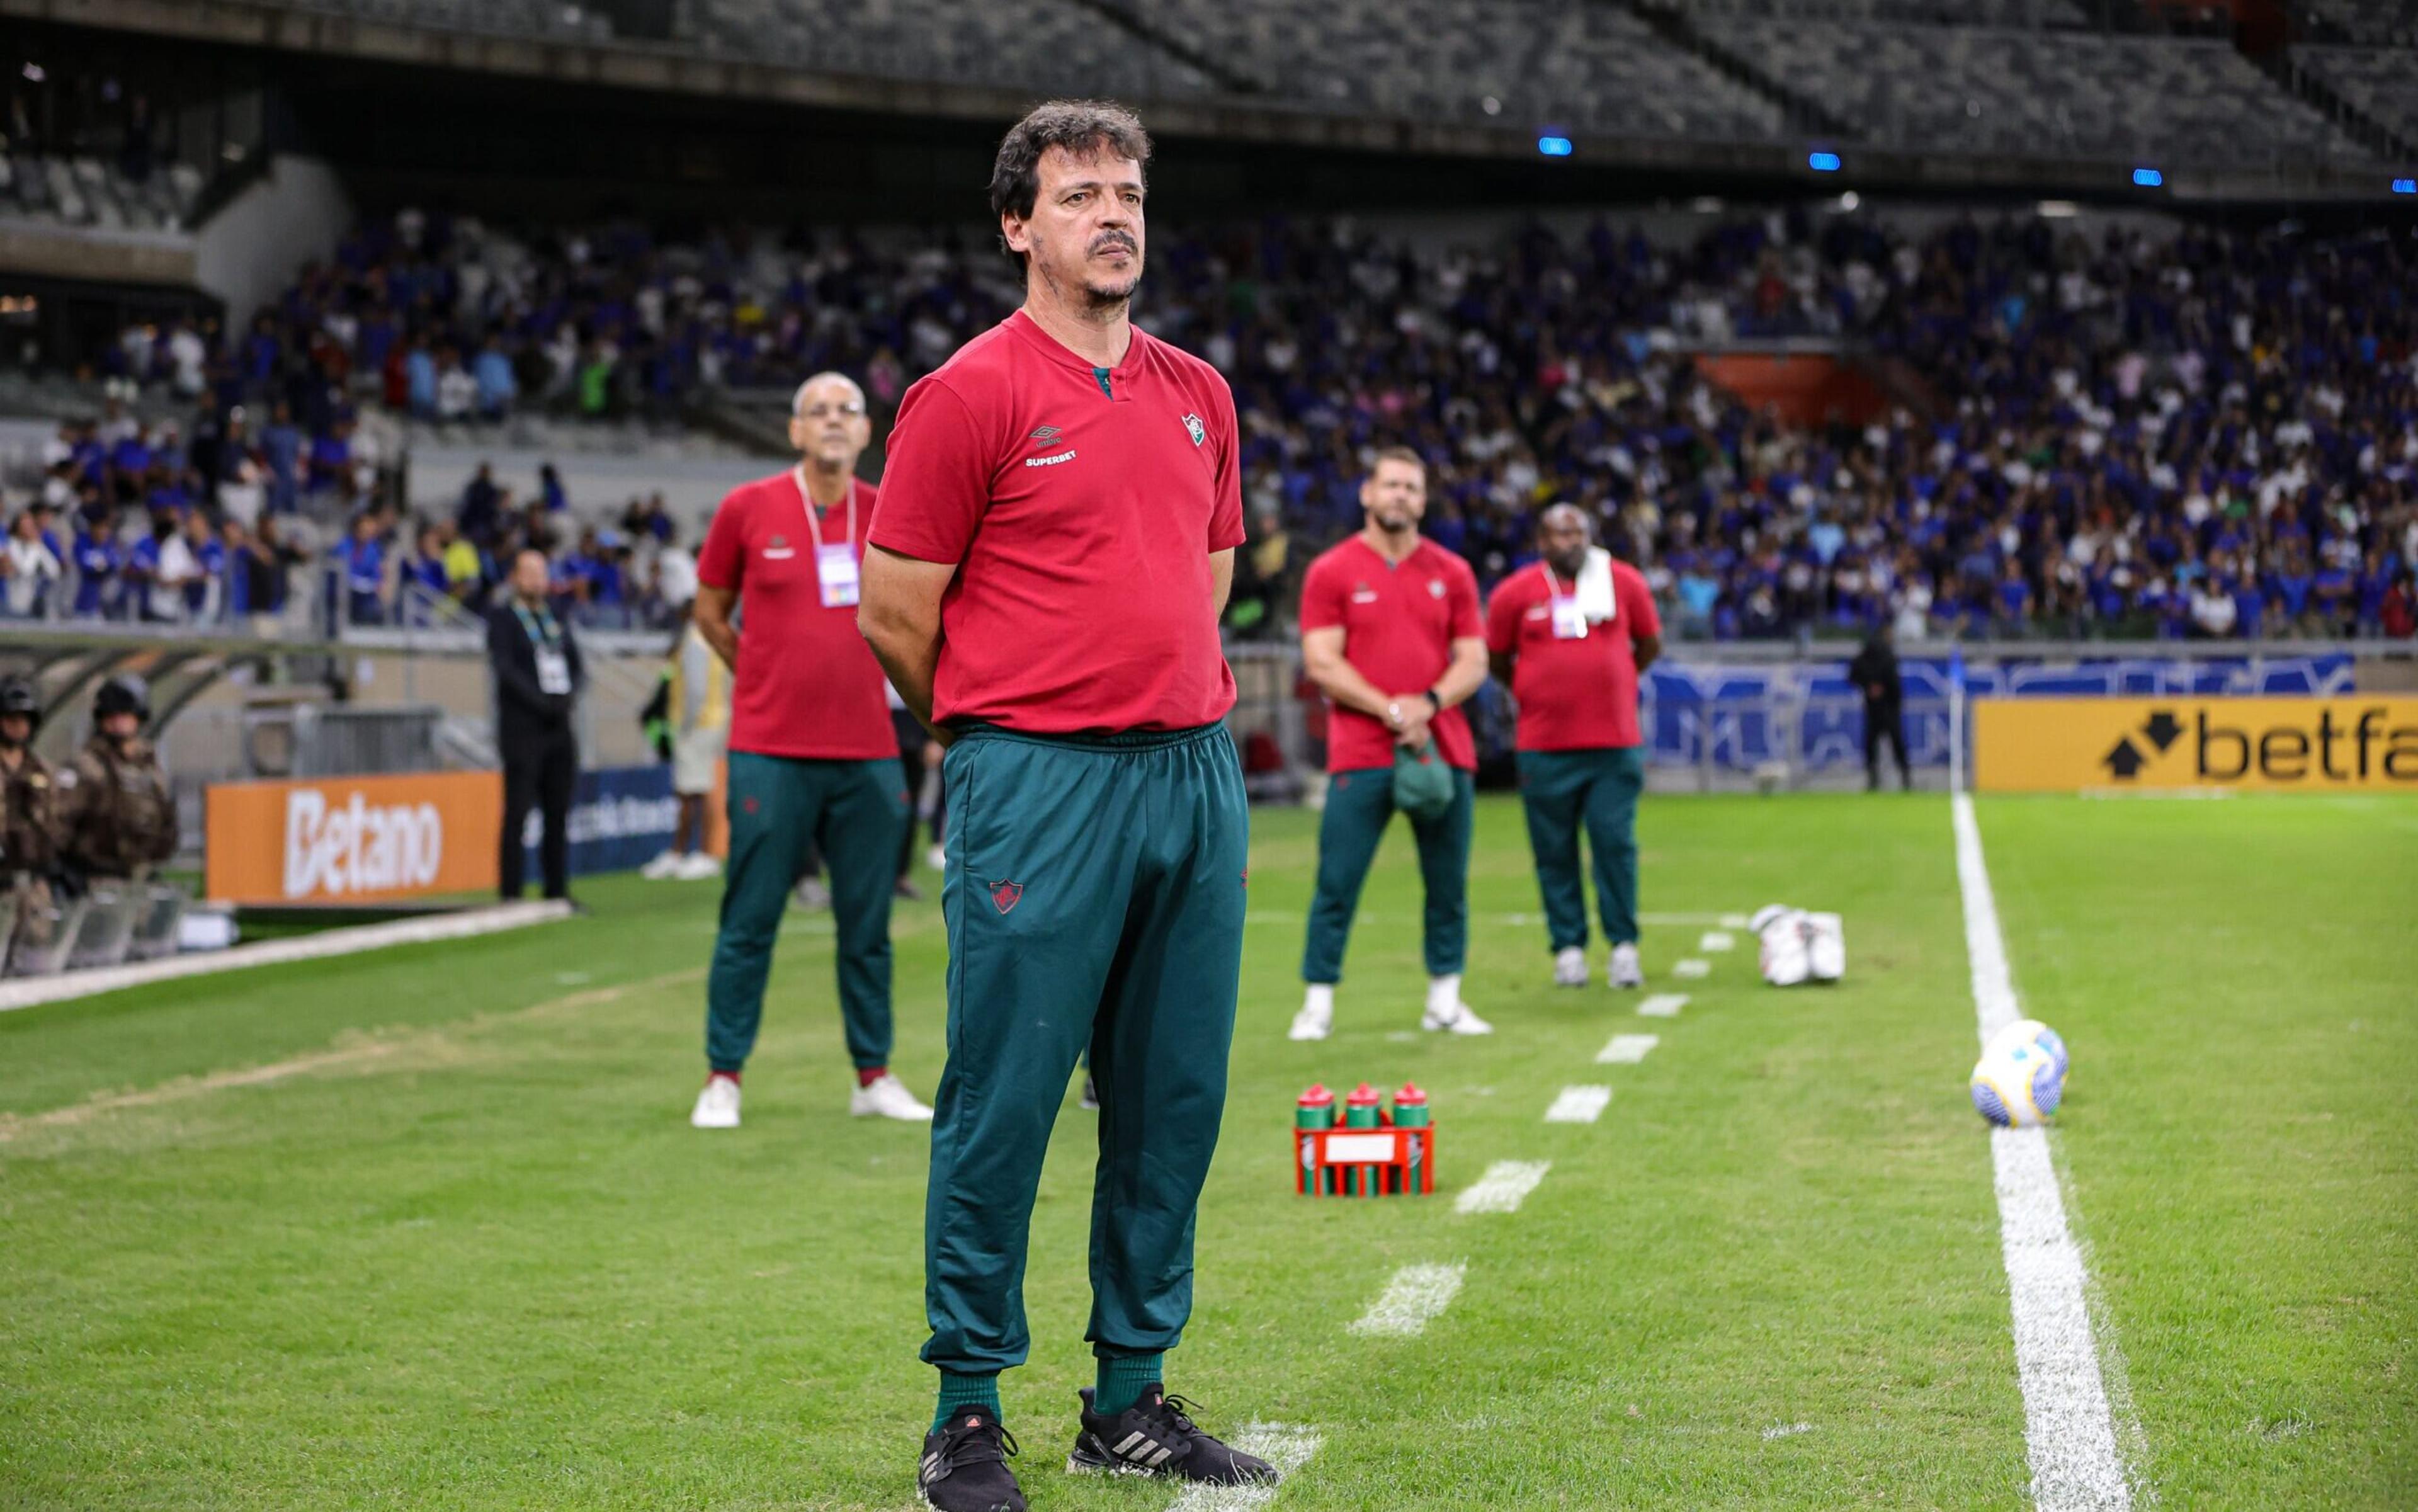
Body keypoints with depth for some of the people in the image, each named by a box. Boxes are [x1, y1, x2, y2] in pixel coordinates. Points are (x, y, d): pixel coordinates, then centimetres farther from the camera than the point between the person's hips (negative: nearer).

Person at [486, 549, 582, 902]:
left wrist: (570, 696, -5)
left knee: (558, 814, 6)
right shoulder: (502, 617, 0)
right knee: (517, 815, -6)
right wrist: (540, 701, -18)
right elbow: (504, 667, -11)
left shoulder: (556, 617, 17)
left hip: (559, 729, 6)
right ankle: (511, 896, -5)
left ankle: (557, 891, 12)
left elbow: (577, 665, 14)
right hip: (522, 730, -6)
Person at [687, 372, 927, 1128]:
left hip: (866, 753, 3)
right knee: (749, 921, -1)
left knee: (867, 924, 7)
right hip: (772, 753, -2)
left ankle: (874, 1076, 17)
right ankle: (723, 1077, 8)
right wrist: (769, 679, 11)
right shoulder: (748, 508, -1)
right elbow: (710, 612, 12)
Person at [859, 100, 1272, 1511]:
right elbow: (895, 613, -2)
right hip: (1040, 786, -6)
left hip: (1197, 771, 6)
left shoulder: (1200, 395, 14)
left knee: (1174, 1100, 8)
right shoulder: (971, 395, -5)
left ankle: (1132, 1396, 19)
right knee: (1004, 1102, -4)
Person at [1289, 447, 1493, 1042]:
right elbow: (1321, 662, -4)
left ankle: (1445, 1000, 15)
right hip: (1361, 757, -3)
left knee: (1449, 883, 5)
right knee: (1337, 883, -5)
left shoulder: (1452, 573, 12)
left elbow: (1473, 661, 9)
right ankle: (1318, 1002, 3)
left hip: (1444, 750, 3)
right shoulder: (1331, 572, 3)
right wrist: (1389, 709, -13)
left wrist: (1430, 702, -10)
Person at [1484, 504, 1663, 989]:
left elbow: (1650, 644, 18)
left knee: (1616, 843, -2)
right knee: (1554, 852, 3)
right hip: (1544, 746, -1)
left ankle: (1623, 946, 8)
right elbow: (1497, 660, 12)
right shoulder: (1515, 593, -1)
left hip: (1615, 743, 1)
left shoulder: (1624, 582, 4)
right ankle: (1568, 947, 12)